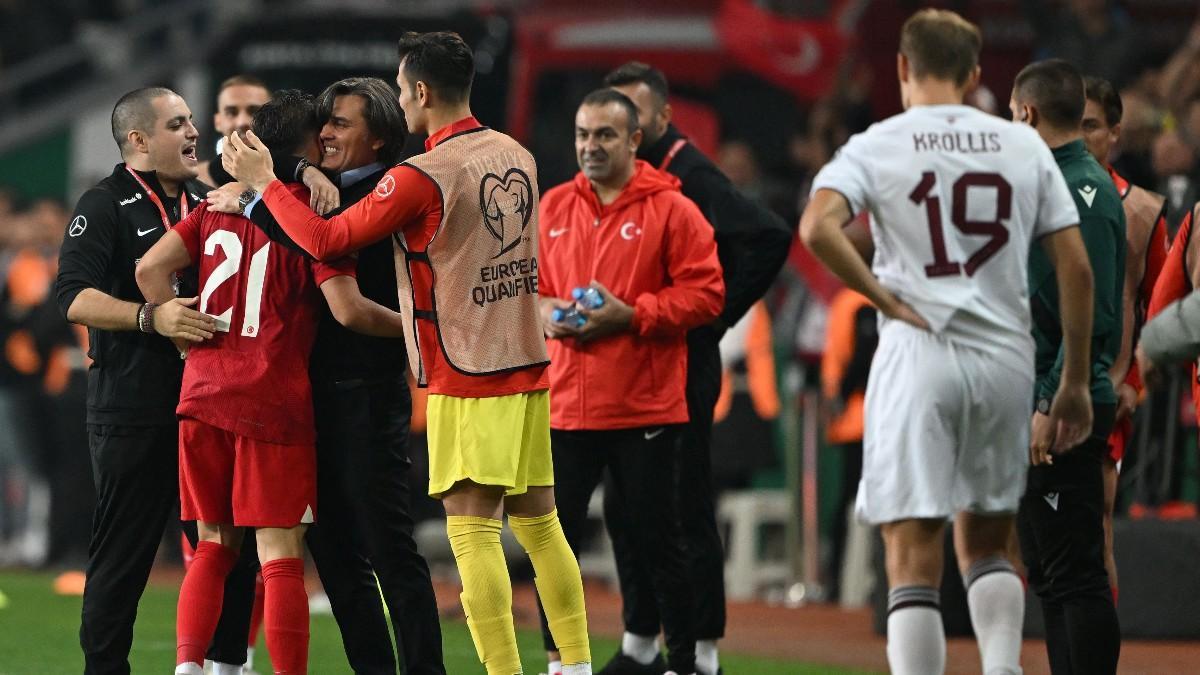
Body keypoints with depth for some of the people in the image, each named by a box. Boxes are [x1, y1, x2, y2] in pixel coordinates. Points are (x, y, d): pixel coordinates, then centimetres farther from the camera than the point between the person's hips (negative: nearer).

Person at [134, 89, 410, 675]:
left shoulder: (219, 205, 11)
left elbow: (152, 267, 6)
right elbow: (348, 310, -12)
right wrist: (409, 324, 2)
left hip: (203, 394, 5)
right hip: (275, 404, -5)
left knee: (214, 546, 14)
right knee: (281, 557, -4)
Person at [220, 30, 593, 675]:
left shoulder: (421, 178, -15)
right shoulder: (517, 157, 7)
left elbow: (324, 240, -12)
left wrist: (264, 182, 1)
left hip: (465, 380, -7)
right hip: (527, 363, 7)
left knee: (472, 530, -6)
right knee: (539, 521, 13)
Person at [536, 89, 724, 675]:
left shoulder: (671, 210, -5)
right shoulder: (552, 208, 10)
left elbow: (704, 293, -9)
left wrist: (630, 315, -16)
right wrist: (541, 310, -3)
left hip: (645, 407, -4)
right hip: (566, 402, 5)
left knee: (656, 539, 2)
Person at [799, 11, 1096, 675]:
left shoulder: (877, 146, 0)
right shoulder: (1024, 146, 8)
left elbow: (817, 227, -20)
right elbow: (1076, 268, 5)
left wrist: (885, 298, -8)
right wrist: (1074, 384, 9)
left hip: (918, 354, -3)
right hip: (1006, 360, 3)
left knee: (913, 560, -3)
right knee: (986, 544, 19)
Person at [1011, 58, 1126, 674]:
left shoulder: (1083, 192, -14)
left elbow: (1088, 315, -20)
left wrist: (1052, 407, -23)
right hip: (1034, 408, 10)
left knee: (1076, 576, -10)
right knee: (1049, 575, 13)